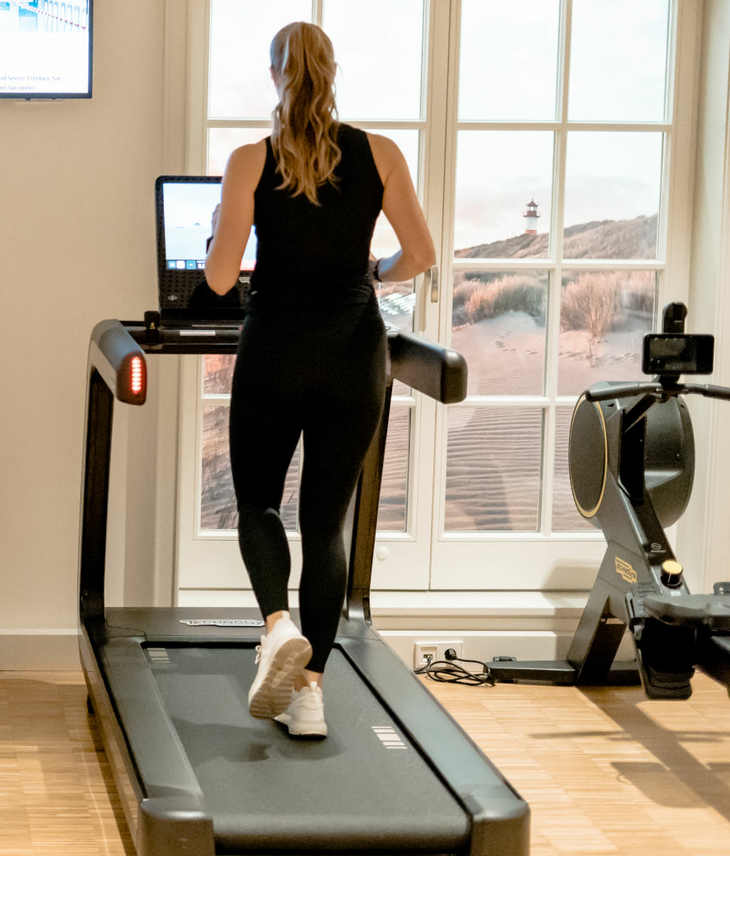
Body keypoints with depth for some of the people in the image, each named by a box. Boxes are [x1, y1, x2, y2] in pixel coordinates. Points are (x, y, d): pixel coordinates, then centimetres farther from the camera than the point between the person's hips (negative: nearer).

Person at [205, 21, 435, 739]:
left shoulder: (251, 162, -5)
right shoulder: (379, 155, 0)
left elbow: (220, 278, -6)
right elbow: (420, 256, 1)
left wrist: (219, 227, 14)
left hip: (275, 348, -2)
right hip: (354, 350, 2)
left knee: (258, 499, 14)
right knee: (327, 519, 9)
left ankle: (279, 624, -15)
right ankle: (309, 689, 2)